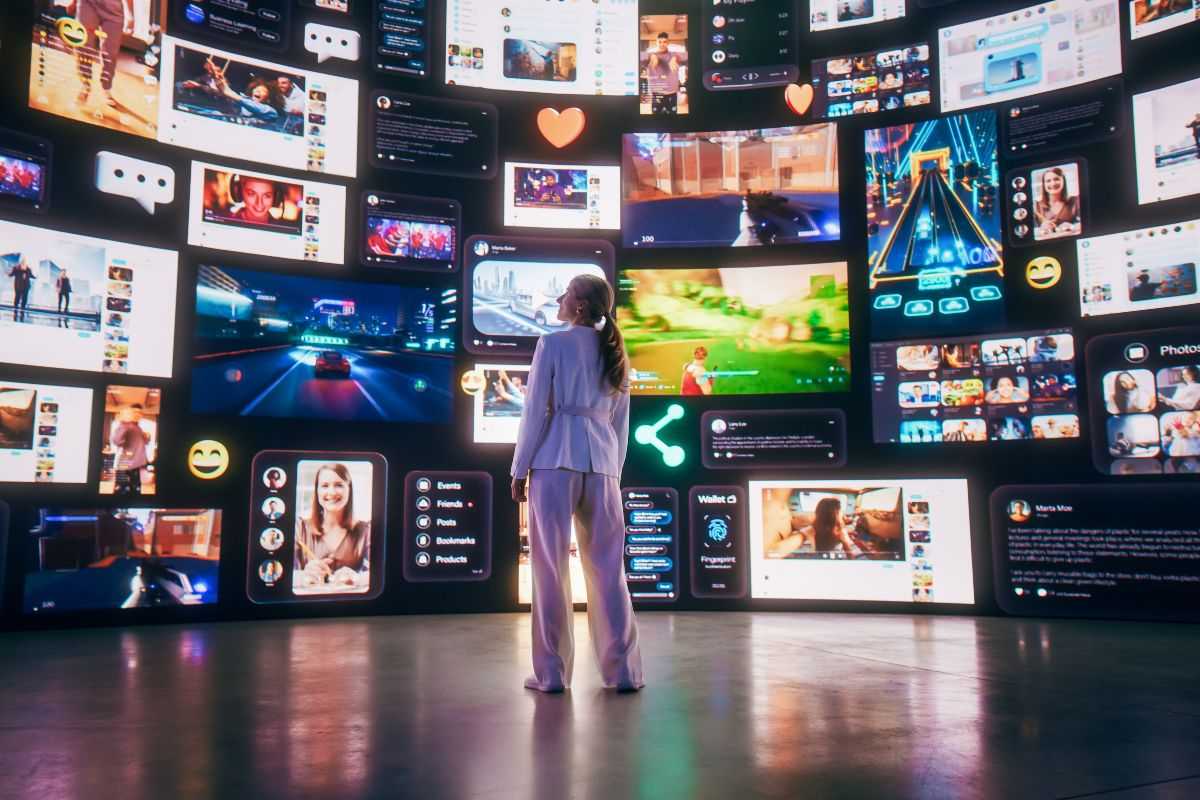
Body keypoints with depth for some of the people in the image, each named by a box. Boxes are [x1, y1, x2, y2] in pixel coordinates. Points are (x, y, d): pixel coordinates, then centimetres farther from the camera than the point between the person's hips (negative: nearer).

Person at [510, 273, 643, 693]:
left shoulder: (553, 343, 0)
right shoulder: (615, 353, 15)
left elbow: (536, 410, -4)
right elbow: (621, 422, 16)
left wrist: (520, 469, 0)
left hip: (555, 458, -4)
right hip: (601, 461, 5)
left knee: (551, 566, 1)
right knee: (607, 568, 8)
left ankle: (552, 672, 5)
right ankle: (623, 670, 10)